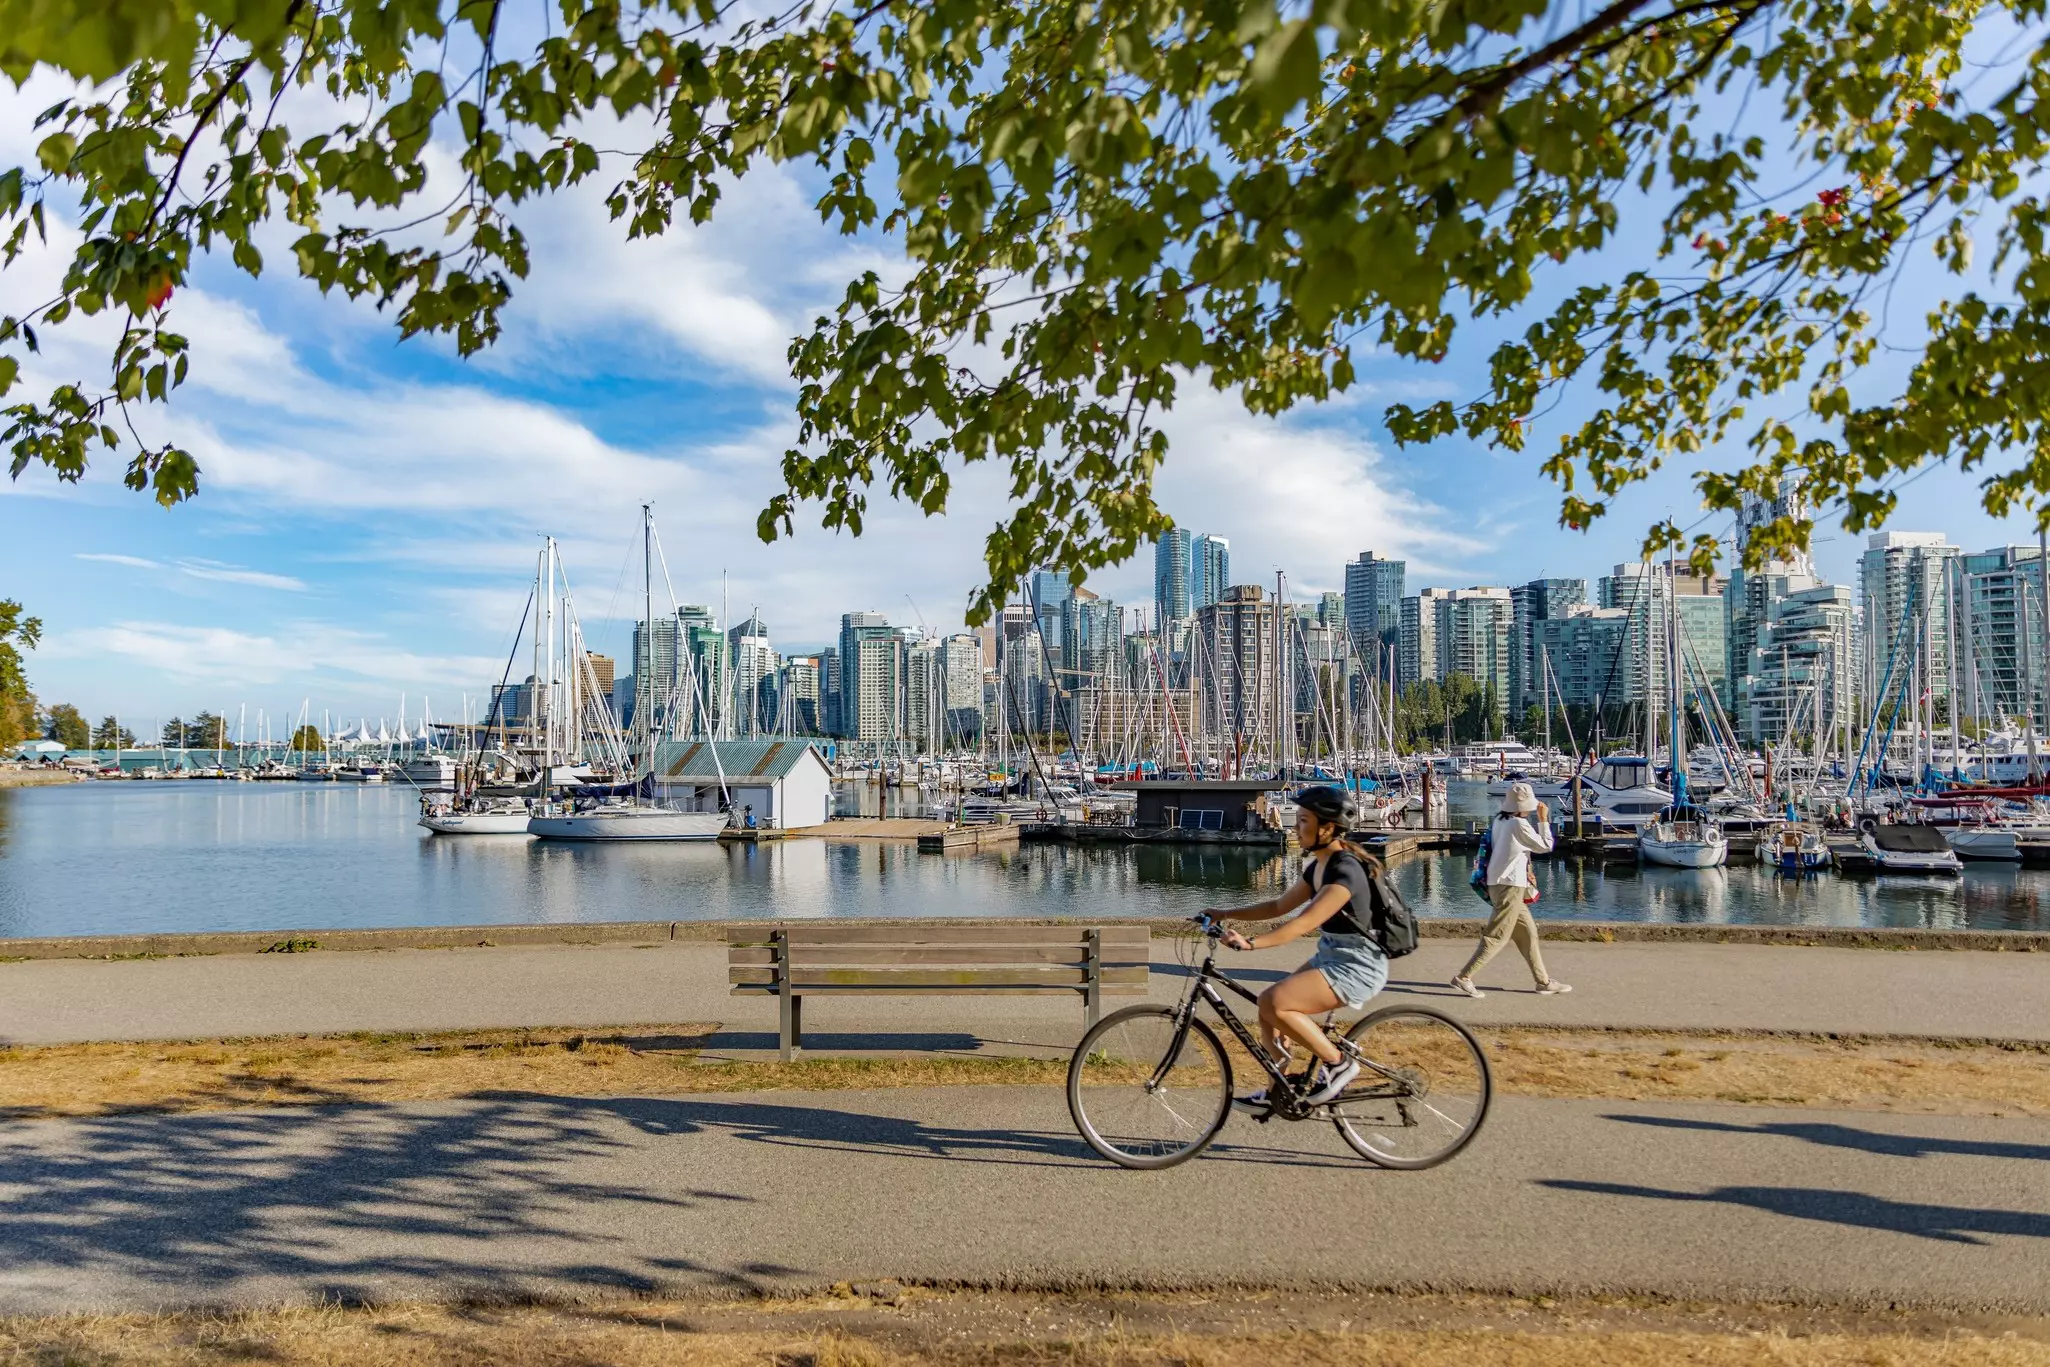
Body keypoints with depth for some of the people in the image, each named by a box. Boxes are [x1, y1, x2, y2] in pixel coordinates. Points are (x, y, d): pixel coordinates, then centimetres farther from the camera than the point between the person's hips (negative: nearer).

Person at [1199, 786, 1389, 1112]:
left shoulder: (1345, 871, -22)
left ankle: (1338, 1064, -6)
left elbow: (1303, 923, -30)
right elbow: (1280, 905, 16)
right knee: (1268, 1006, 4)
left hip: (1357, 966, -10)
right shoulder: (1317, 865, 7)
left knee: (1274, 1003, -23)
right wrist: (1226, 915, 9)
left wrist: (1250, 943, -37)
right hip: (1329, 956, 10)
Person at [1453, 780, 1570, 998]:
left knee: (1528, 933, 15)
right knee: (1496, 936, -5)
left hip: (1498, 883, 9)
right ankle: (1464, 977, -5)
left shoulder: (1500, 821, 10)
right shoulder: (1519, 824, -15)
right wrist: (1543, 821, 3)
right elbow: (1545, 846, -5)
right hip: (1510, 885, -9)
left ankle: (1543, 981, 23)